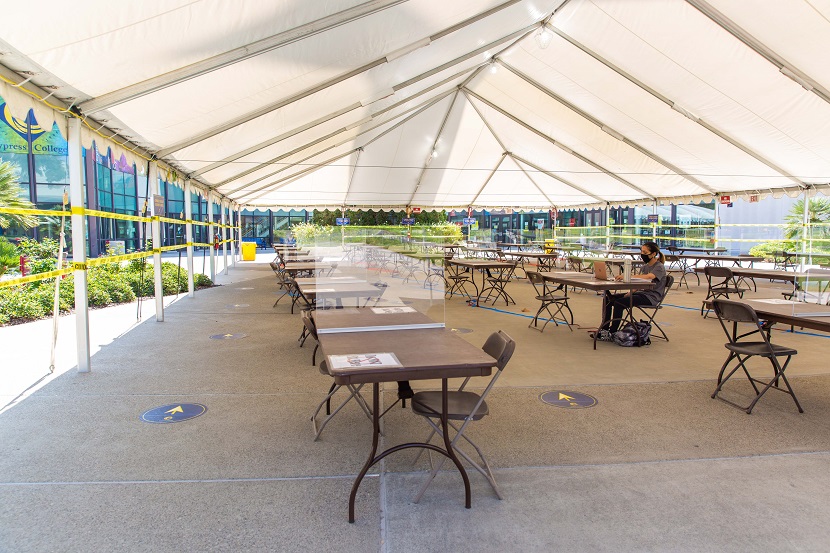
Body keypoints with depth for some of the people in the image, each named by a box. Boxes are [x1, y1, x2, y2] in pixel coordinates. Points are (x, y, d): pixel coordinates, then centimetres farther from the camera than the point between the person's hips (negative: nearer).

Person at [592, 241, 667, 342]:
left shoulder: (659, 267, -9)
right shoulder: (645, 266, 18)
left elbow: (647, 277, -30)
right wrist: (630, 293, -6)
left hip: (651, 297, -9)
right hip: (640, 292, 9)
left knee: (619, 303, -29)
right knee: (607, 299, -4)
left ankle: (612, 334, -20)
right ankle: (604, 329, -3)